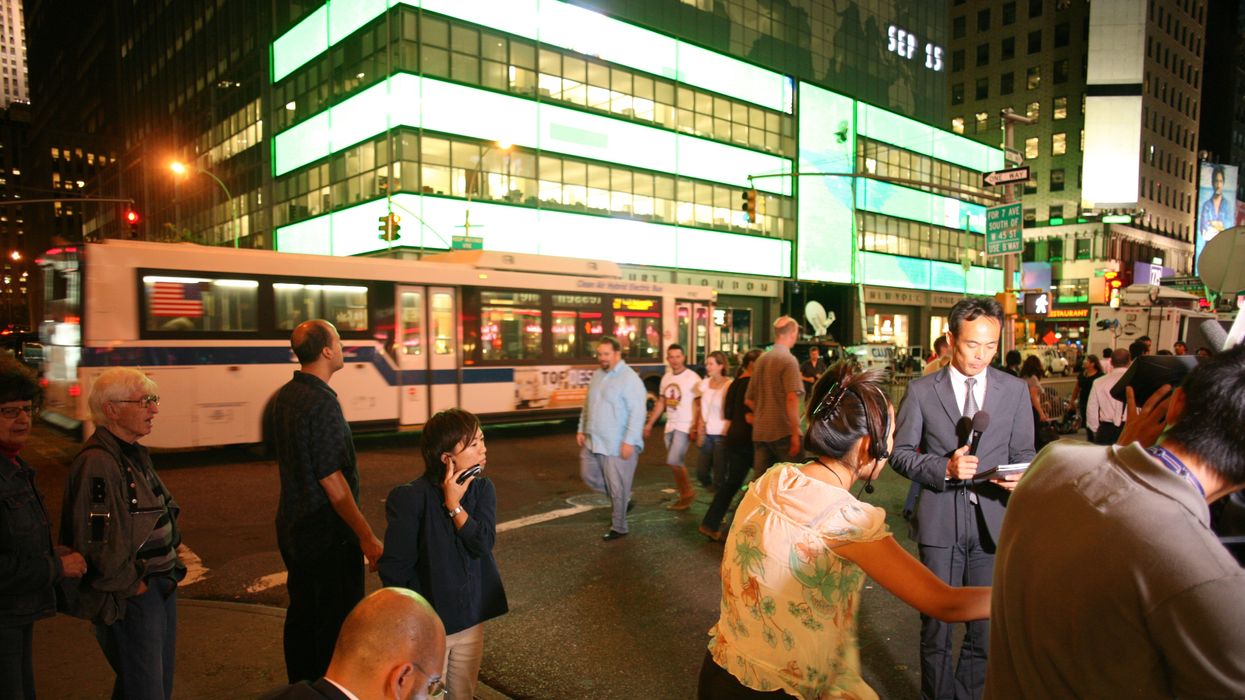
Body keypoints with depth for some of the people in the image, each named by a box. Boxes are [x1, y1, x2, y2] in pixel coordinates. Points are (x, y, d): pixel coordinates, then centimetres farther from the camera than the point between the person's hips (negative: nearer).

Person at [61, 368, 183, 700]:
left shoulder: (136, 454, 10)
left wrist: (169, 568, 11)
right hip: (131, 598, -9)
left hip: (161, 584, 9)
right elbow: (98, 542, -25)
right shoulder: (97, 463, -21)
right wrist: (131, 586, -14)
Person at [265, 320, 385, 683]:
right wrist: (367, 536, -18)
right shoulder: (322, 403, -22)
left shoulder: (282, 397, 6)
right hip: (327, 531, -9)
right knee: (337, 623, 3)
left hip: (292, 526, 9)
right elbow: (332, 481, -24)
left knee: (302, 613, 21)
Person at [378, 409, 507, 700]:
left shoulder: (482, 489, -3)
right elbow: (394, 568, -15)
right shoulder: (410, 498, -19)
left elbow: (484, 544, -15)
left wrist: (454, 505, -22)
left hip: (471, 621, 5)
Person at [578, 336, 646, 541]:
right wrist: (582, 429, 15)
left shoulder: (629, 378, -16)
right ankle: (623, 501, 36)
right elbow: (587, 405, 19)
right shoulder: (597, 375, 10)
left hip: (617, 445, -8)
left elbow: (637, 413, -20)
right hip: (593, 441, 8)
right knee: (589, 476, 16)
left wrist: (630, 441, -24)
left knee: (617, 487, 2)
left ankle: (618, 528, 19)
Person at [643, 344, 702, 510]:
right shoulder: (666, 377, 11)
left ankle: (688, 493, 7)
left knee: (673, 461, -13)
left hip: (685, 427, -7)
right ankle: (685, 496, 21)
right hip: (670, 426, 7)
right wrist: (650, 423, 15)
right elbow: (661, 403, 17)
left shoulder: (692, 378, -9)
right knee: (676, 463, 9)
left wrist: (695, 428, -17)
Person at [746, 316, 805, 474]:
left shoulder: (761, 359, 12)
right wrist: (795, 433, -19)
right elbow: (792, 398, -20)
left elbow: (749, 399, 16)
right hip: (783, 431, -7)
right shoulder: (789, 360, -9)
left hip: (760, 432, 7)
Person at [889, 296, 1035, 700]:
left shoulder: (1015, 390, 4)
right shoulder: (922, 391, -1)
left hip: (993, 520, 2)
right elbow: (901, 453, 0)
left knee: (986, 622, 11)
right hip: (940, 522, -1)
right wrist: (945, 468, -17)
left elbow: (1023, 453, 8)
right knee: (936, 622, 10)